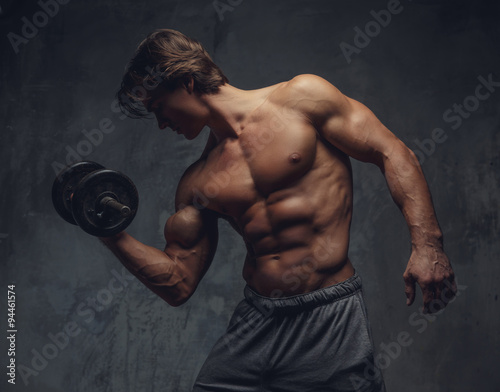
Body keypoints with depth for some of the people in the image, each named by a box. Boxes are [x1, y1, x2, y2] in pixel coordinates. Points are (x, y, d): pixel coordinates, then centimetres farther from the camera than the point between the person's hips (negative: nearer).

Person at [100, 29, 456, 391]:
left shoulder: (301, 98, -2)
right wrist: (112, 233, -2)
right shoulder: (198, 182, 9)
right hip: (255, 323, 4)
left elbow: (393, 154, -4)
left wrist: (427, 244, -14)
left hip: (332, 321, -4)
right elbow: (179, 284, 9)